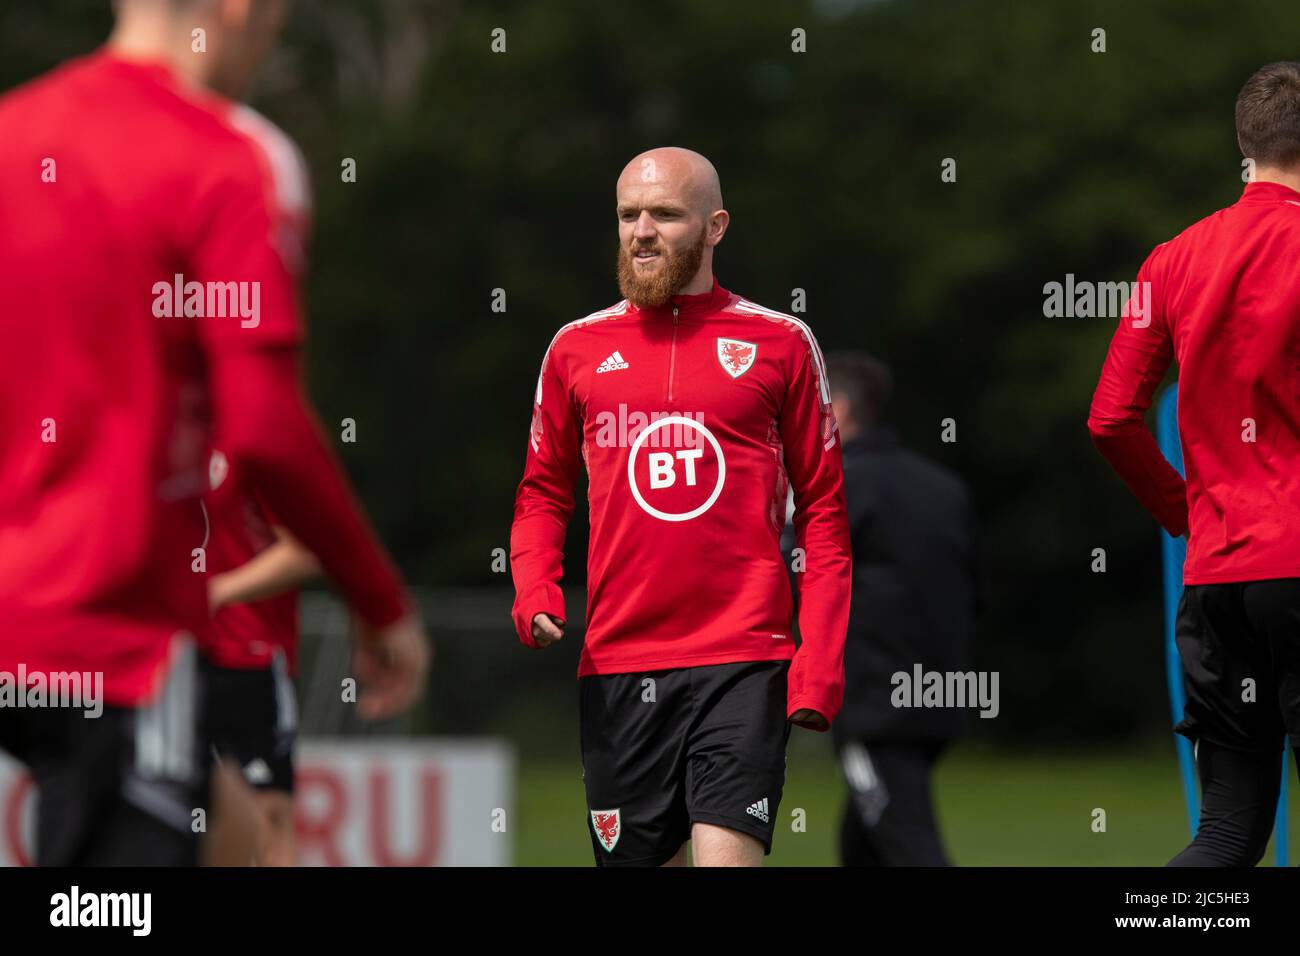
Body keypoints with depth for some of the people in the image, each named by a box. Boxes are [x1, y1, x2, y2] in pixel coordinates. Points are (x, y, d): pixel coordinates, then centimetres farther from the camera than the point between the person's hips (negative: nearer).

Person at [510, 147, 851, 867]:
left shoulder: (780, 343, 5)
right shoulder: (577, 348, 11)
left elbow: (824, 515, 6)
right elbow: (542, 495, 20)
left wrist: (819, 664, -4)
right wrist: (534, 595, 0)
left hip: (744, 661, -3)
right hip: (616, 666, 3)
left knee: (727, 857, -17)